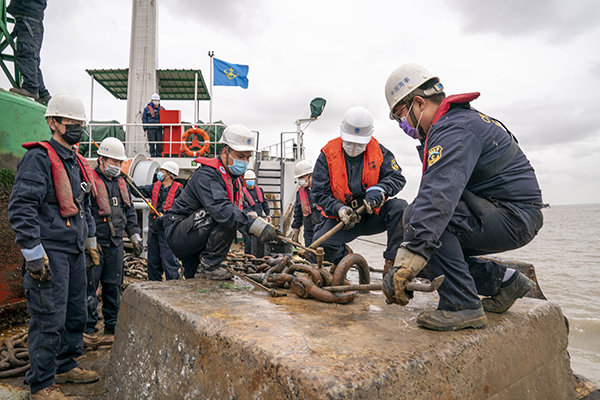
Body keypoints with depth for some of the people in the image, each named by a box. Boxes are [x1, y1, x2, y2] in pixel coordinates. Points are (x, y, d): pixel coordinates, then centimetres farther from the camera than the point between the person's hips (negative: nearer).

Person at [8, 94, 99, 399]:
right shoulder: (39, 158, -11)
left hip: (74, 251, 9)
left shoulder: (77, 162, 16)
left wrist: (90, 240, 21)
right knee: (49, 319, -2)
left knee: (75, 313, 16)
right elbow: (20, 208, -17)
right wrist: (33, 252, -20)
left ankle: (65, 366, 33)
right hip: (50, 253, -9)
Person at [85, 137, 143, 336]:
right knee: (90, 285, 1)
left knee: (113, 285, 13)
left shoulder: (121, 183, 15)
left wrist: (135, 236, 16)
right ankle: (88, 327, 14)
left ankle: (112, 324, 25)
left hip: (115, 243, 7)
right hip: (95, 243, -6)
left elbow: (130, 212, 21)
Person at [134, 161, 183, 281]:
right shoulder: (155, 187, 10)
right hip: (153, 227, 7)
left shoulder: (178, 190, -8)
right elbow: (138, 191, 11)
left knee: (168, 258, -8)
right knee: (153, 259, 15)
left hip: (167, 229, -7)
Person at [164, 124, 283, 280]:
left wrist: (263, 226, -13)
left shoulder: (235, 180, 9)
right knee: (225, 218, -29)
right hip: (178, 233, -9)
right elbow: (220, 208, -41)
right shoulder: (206, 175, -23)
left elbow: (240, 211, 6)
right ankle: (208, 267, -21)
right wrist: (255, 225, -49)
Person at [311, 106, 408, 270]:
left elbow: (397, 178, -7)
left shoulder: (379, 151, -2)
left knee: (400, 207, -27)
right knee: (320, 241, -27)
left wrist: (379, 190, -30)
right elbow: (320, 193, -9)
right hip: (341, 218, -1)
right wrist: (340, 210, -27)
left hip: (373, 215, 1)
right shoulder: (327, 155, -7)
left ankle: (392, 261, -14)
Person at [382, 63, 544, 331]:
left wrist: (404, 263, -40)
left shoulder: (454, 128, -20)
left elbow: (439, 194, -35)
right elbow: (436, 187, 17)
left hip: (514, 217, -10)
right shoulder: (459, 119, 15)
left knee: (419, 216, -24)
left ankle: (462, 305, -17)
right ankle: (504, 281, 18)